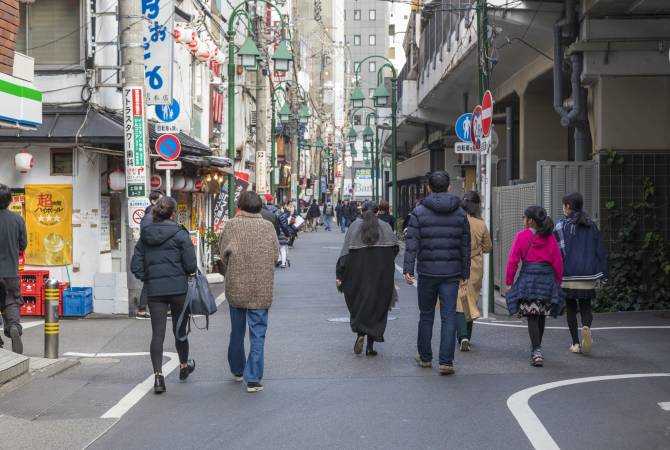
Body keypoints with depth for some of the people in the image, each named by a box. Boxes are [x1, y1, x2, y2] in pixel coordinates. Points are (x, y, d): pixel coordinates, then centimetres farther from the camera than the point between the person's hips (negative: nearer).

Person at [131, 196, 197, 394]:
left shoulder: (145, 236, 5)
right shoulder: (180, 235, -8)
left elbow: (136, 266, 3)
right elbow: (191, 266, -11)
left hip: (154, 290, 2)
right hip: (178, 289, -2)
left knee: (157, 333, 1)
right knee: (180, 330, 15)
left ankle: (158, 375, -11)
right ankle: (184, 366, 36)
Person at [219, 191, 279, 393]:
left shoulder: (231, 226, -7)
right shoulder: (268, 227, -5)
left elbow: (224, 255, -3)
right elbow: (276, 255, 0)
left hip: (236, 287, 1)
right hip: (262, 289, -1)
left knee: (237, 331, 19)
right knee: (258, 334, 3)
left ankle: (238, 370, 34)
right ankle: (253, 378, -4)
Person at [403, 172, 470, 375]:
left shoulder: (419, 212, -3)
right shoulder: (460, 213, 5)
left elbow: (412, 243, -9)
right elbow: (465, 246, 6)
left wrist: (408, 269, -8)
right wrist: (465, 273, 10)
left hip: (427, 271, -1)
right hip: (451, 273, 1)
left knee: (426, 315, 13)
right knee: (449, 316, 1)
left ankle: (425, 357, 25)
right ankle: (446, 361, -6)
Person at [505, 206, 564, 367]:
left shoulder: (521, 236, -3)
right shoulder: (550, 237, 5)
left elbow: (513, 260, -4)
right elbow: (558, 261, 6)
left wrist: (509, 280, 4)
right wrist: (558, 280, 16)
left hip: (528, 277, -3)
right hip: (547, 278, 3)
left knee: (532, 316, -2)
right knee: (541, 316, 16)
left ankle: (537, 351, -14)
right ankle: (537, 348, 29)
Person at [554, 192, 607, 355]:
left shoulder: (562, 226, -4)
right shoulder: (591, 226, 8)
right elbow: (600, 251, 7)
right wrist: (602, 274, 11)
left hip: (567, 275, -3)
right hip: (587, 276, 3)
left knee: (570, 309, 9)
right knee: (585, 307, 9)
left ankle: (575, 343, 7)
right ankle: (586, 326, -23)